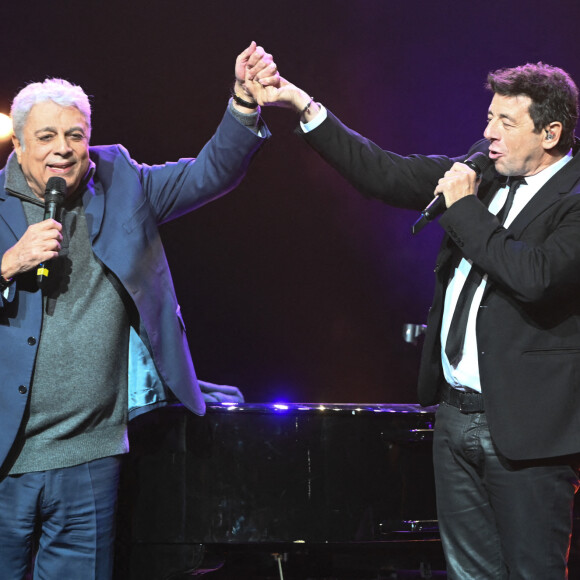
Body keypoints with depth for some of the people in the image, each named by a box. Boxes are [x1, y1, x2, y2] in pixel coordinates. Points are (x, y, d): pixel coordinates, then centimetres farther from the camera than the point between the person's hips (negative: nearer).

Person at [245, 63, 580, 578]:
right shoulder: (482, 170, 9)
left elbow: (534, 276, -28)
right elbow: (388, 176, 11)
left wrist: (465, 207, -17)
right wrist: (304, 106, 6)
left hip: (524, 426, -7)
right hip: (456, 414, 7)